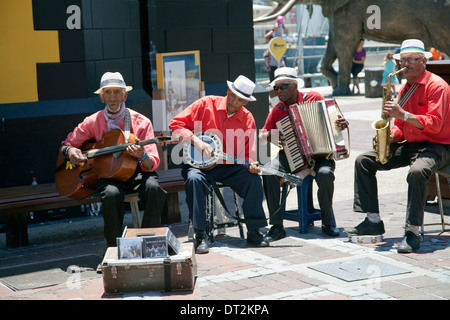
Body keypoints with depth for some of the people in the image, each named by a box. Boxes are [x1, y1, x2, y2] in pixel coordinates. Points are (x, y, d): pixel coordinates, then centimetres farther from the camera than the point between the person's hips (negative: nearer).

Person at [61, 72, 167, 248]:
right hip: (106, 174, 0)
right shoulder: (93, 122, 3)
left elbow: (152, 165, -7)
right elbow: (66, 145, 13)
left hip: (135, 171, 0)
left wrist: (142, 156, -31)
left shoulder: (141, 122, -2)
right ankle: (115, 246, -17)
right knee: (111, 193, -35)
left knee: (152, 187, -33)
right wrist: (70, 151, -12)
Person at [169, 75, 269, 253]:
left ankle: (253, 232, -10)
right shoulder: (206, 104, -4)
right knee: (194, 179, -36)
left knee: (253, 180, -24)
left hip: (228, 167, 3)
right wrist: (196, 141, -20)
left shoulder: (247, 119, 4)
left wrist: (251, 165, -17)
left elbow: (247, 154, 7)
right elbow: (176, 124, -6)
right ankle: (200, 235, -30)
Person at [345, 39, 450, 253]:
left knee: (417, 171, -41)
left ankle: (413, 231, -33)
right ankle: (373, 220, -6)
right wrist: (391, 135, -4)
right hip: (409, 145, 8)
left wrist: (403, 114, -29)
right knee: (363, 161, -2)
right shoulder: (405, 89, 14)